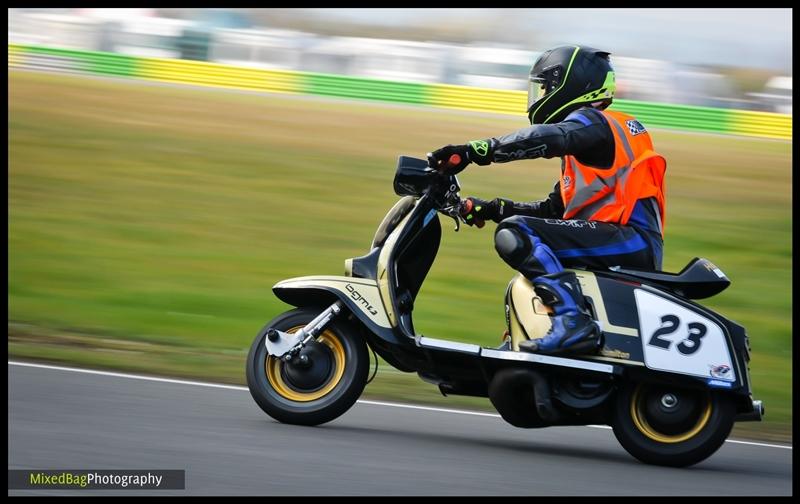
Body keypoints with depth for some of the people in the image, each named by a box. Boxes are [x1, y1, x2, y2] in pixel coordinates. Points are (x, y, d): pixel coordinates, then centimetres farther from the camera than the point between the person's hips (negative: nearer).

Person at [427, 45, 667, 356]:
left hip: (632, 239, -11)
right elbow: (554, 209, 27)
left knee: (516, 234, -25)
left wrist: (475, 151, -30)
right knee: (524, 289, 28)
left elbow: (544, 138, -24)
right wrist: (493, 209, 18)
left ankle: (572, 320, -35)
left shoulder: (592, 121, -3)